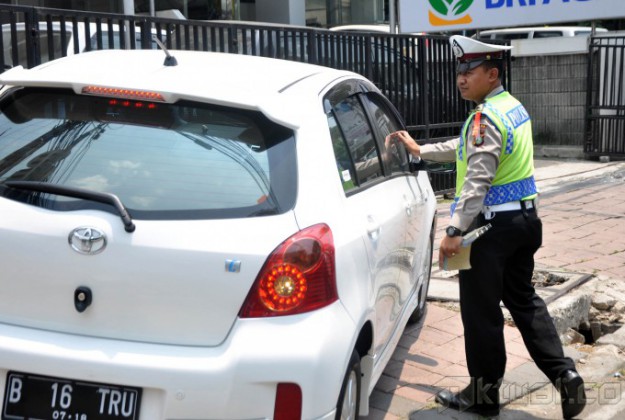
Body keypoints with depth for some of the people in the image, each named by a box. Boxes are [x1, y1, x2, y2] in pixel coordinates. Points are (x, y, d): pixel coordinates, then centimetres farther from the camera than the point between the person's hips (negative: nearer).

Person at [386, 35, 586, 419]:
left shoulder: (486, 117, -18)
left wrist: (455, 231, -25)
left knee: (481, 311, 3)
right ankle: (565, 375, 15)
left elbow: (477, 181, -25)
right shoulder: (514, 107, 13)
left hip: (493, 224, -10)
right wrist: (420, 150, 27)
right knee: (524, 300, 19)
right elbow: (465, 149, 23)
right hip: (524, 218, 10)